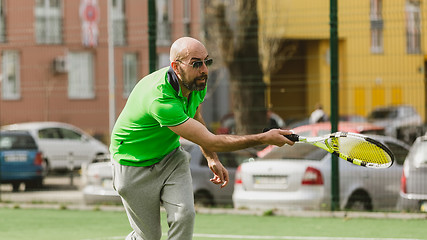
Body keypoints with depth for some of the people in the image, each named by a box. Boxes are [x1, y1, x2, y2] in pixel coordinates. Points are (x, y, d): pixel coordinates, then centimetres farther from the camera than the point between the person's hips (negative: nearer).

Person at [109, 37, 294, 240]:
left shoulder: (198, 84, -12)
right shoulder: (160, 99, -38)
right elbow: (210, 141, -35)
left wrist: (212, 159, 3)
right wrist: (264, 138, -32)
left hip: (171, 158, 6)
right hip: (135, 165, -6)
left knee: (184, 214, -19)